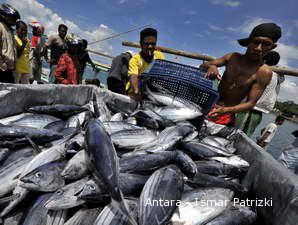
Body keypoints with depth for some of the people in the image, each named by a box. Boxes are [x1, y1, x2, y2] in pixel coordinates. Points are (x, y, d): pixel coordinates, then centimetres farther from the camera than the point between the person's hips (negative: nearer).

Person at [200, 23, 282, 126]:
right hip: (208, 104, 4)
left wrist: (226, 110, -31)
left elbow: (251, 103, -14)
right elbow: (203, 66, 0)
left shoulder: (264, 72, -12)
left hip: (226, 115, -3)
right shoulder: (233, 57, -2)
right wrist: (211, 66, -24)